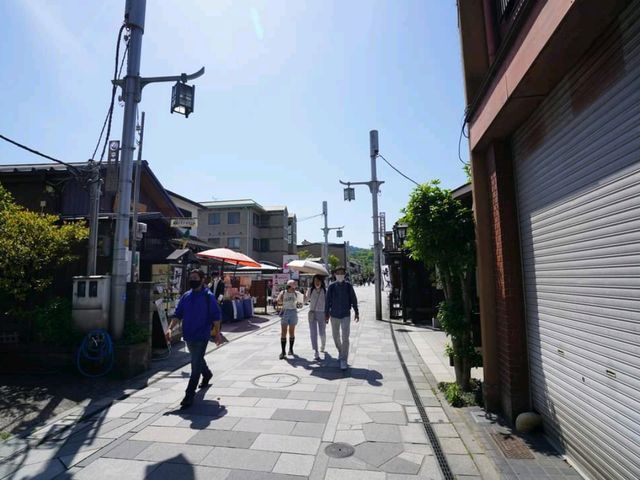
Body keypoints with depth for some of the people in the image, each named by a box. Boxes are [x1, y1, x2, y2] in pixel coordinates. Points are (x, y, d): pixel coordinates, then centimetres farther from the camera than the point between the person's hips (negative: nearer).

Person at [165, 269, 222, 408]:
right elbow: (178, 314, 7)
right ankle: (207, 375, 53)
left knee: (195, 365, -6)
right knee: (198, 360, 25)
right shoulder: (186, 296, 5)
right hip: (188, 336, 7)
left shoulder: (208, 296, -11)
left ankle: (189, 396, 1)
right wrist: (170, 328, -5)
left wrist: (218, 333, -9)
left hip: (201, 336, -6)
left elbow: (216, 316, -8)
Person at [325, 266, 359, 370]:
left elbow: (354, 300, 3)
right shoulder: (331, 286, -4)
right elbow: (328, 301, 1)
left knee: (345, 338, -8)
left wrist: (356, 313, 6)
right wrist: (326, 314, 2)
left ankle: (344, 360, -1)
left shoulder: (348, 286, -4)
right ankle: (340, 352, 41)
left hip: (346, 315, -2)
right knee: (336, 336, 15)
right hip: (334, 315, 2)